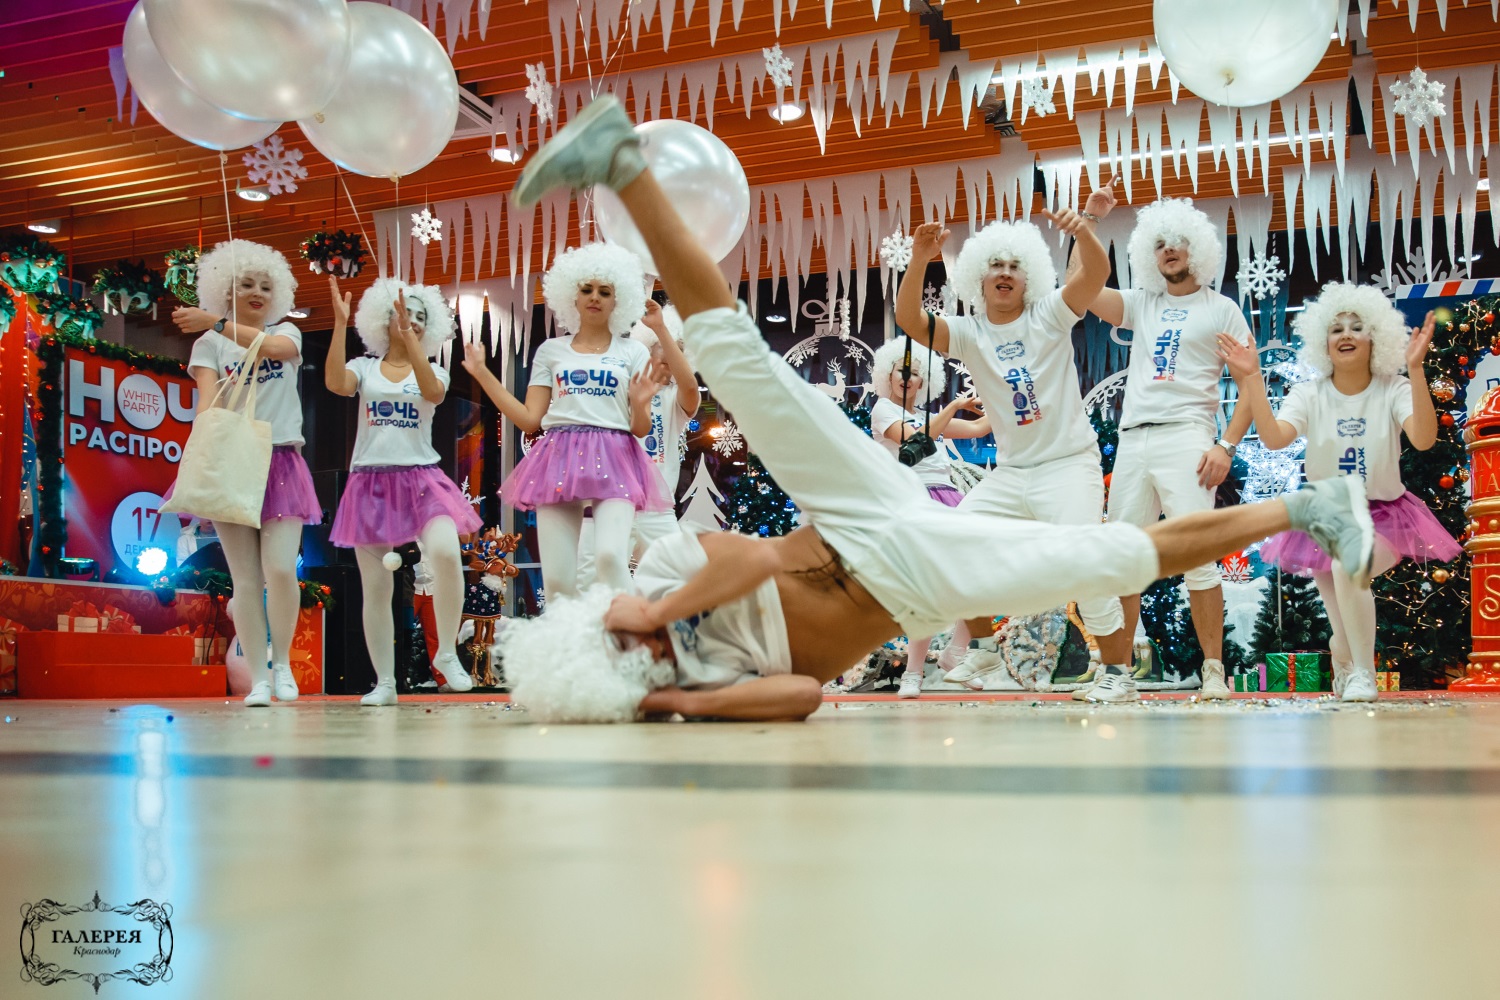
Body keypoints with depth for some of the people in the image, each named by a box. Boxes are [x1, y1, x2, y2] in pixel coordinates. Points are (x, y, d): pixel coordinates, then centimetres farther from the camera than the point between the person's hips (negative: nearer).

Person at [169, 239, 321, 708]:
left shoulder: (286, 332, 9)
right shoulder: (209, 345, 7)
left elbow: (274, 346, -16)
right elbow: (207, 400, -9)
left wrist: (217, 323, -27)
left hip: (281, 463, 0)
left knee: (281, 570, -13)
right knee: (246, 579, -1)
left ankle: (282, 662, 7)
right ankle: (259, 678, 6)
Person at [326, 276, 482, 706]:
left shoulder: (432, 370, 9)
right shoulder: (365, 367, 8)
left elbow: (432, 392, -15)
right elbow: (335, 382, -14)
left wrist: (409, 334, -19)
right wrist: (340, 323, -17)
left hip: (420, 479, -1)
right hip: (371, 481, 1)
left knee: (446, 554, -27)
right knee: (375, 588, 2)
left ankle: (447, 653, -8)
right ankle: (385, 683, 12)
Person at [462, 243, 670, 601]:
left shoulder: (634, 353, 12)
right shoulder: (550, 351, 16)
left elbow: (640, 429, 8)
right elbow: (529, 419, 11)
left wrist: (640, 405, -15)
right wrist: (483, 374, 7)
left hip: (613, 461, -2)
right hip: (560, 461, 2)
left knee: (610, 556, -27)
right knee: (557, 579, -7)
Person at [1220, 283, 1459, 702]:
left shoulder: (1393, 390, -12)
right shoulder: (1310, 395, -7)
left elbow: (1423, 439, -30)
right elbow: (1274, 437, -25)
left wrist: (1416, 370, -38)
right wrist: (1251, 379, -34)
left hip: (1382, 515, -2)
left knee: (1349, 565, -36)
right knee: (1346, 634, 7)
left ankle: (1361, 673, -16)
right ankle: (1346, 668, 45)